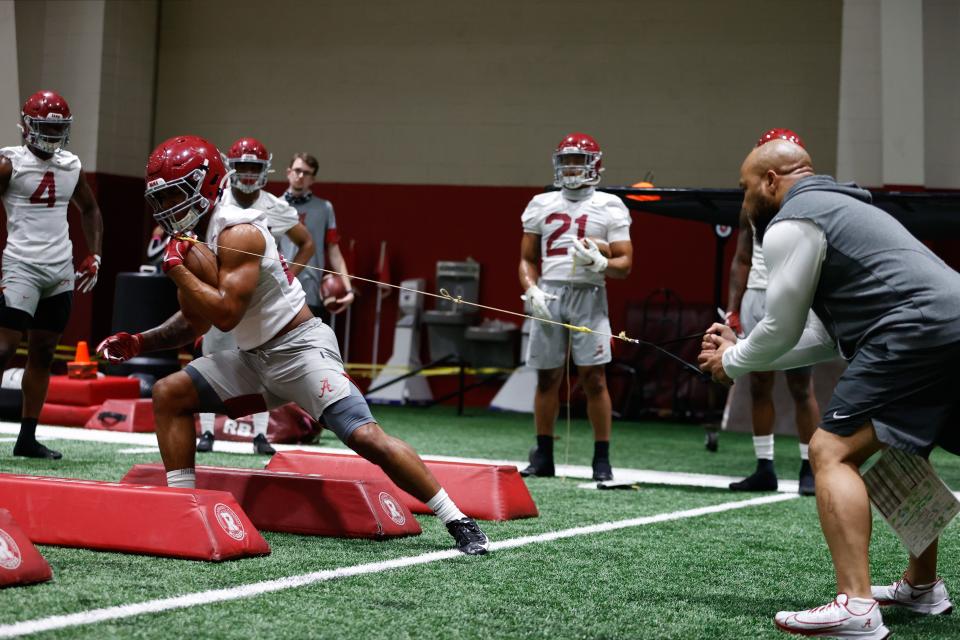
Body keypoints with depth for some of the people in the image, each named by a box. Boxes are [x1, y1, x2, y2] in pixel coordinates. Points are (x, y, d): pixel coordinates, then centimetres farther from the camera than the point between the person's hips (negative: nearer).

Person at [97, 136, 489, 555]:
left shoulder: (237, 232, -17)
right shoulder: (191, 237, 10)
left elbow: (225, 314, -26)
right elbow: (193, 322, 20)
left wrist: (177, 269, -18)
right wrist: (139, 343, 8)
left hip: (299, 348, -9)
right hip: (255, 359, 9)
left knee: (366, 437, -20)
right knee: (169, 394, 1)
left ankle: (459, 523, -13)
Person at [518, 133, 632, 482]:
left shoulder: (609, 207, 4)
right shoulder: (541, 205, 12)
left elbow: (624, 264, 2)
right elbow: (527, 260, 15)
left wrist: (598, 262, -18)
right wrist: (531, 291, -2)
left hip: (589, 295, -2)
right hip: (549, 295, 3)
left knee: (594, 377, -5)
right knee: (547, 377, 6)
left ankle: (602, 459, 3)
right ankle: (543, 457, 15)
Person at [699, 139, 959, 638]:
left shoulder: (791, 224, -1)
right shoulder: (841, 208, 30)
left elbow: (780, 331, 2)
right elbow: (827, 338, 28)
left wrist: (731, 363, 21)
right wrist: (742, 349, 28)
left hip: (917, 331, -10)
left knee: (832, 452, -11)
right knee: (893, 451, 28)